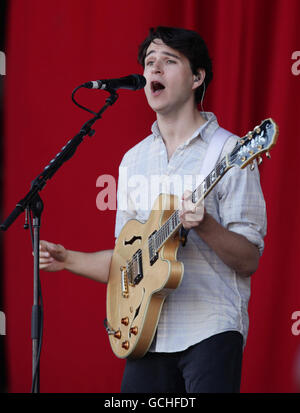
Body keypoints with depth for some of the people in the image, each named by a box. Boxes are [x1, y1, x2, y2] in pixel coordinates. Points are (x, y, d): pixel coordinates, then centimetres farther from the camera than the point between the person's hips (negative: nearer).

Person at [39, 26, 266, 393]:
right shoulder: (134, 160, 15)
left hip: (210, 332, -5)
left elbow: (249, 260, -7)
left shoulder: (228, 153, -4)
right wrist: (69, 260, 6)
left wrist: (204, 225, -24)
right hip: (148, 333, 5)